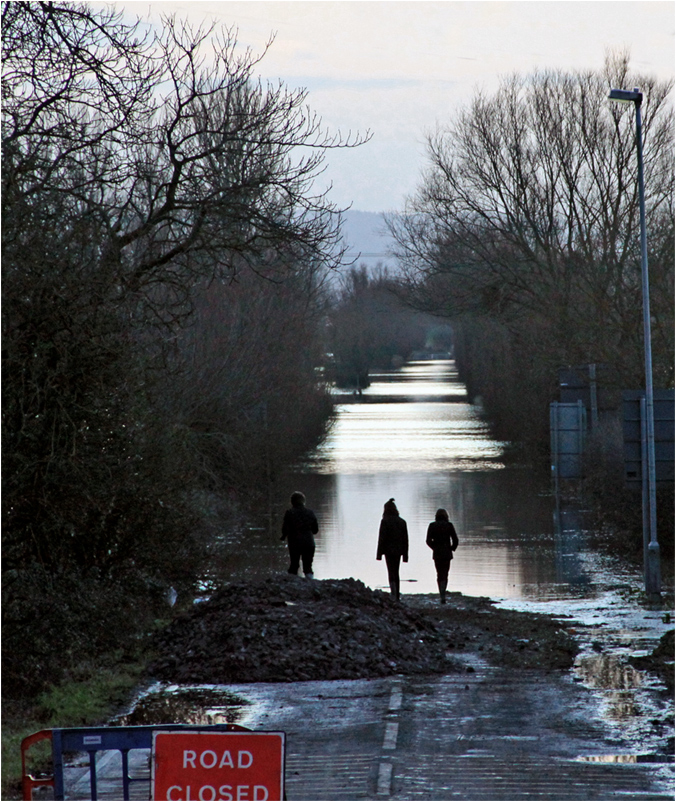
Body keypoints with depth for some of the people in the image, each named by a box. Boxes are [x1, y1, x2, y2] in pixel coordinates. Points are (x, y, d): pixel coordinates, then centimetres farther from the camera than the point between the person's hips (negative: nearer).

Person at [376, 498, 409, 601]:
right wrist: (405, 554, 13)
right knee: (396, 573, 15)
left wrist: (379, 554, -8)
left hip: (389, 550, -5)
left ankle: (394, 595, -19)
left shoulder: (385, 521, -9)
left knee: (391, 573, -7)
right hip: (398, 550, 5)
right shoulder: (402, 522, 7)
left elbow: (382, 538, -12)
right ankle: (397, 596, 19)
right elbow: (405, 539, 8)